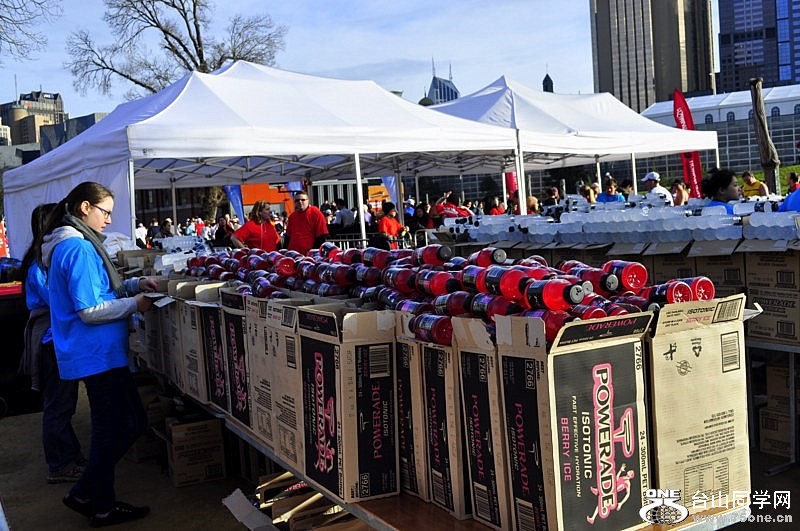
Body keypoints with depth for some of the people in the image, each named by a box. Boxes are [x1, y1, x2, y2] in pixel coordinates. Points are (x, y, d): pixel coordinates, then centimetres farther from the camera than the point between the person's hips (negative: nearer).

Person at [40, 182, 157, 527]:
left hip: (94, 353, 10)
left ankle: (88, 495, 24)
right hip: (98, 354, -10)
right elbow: (90, 311, -22)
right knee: (131, 422, 2)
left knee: (111, 427, 17)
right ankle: (100, 504, 15)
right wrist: (134, 304, -11)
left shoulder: (66, 244, 13)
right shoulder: (79, 247, -19)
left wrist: (133, 284, 11)